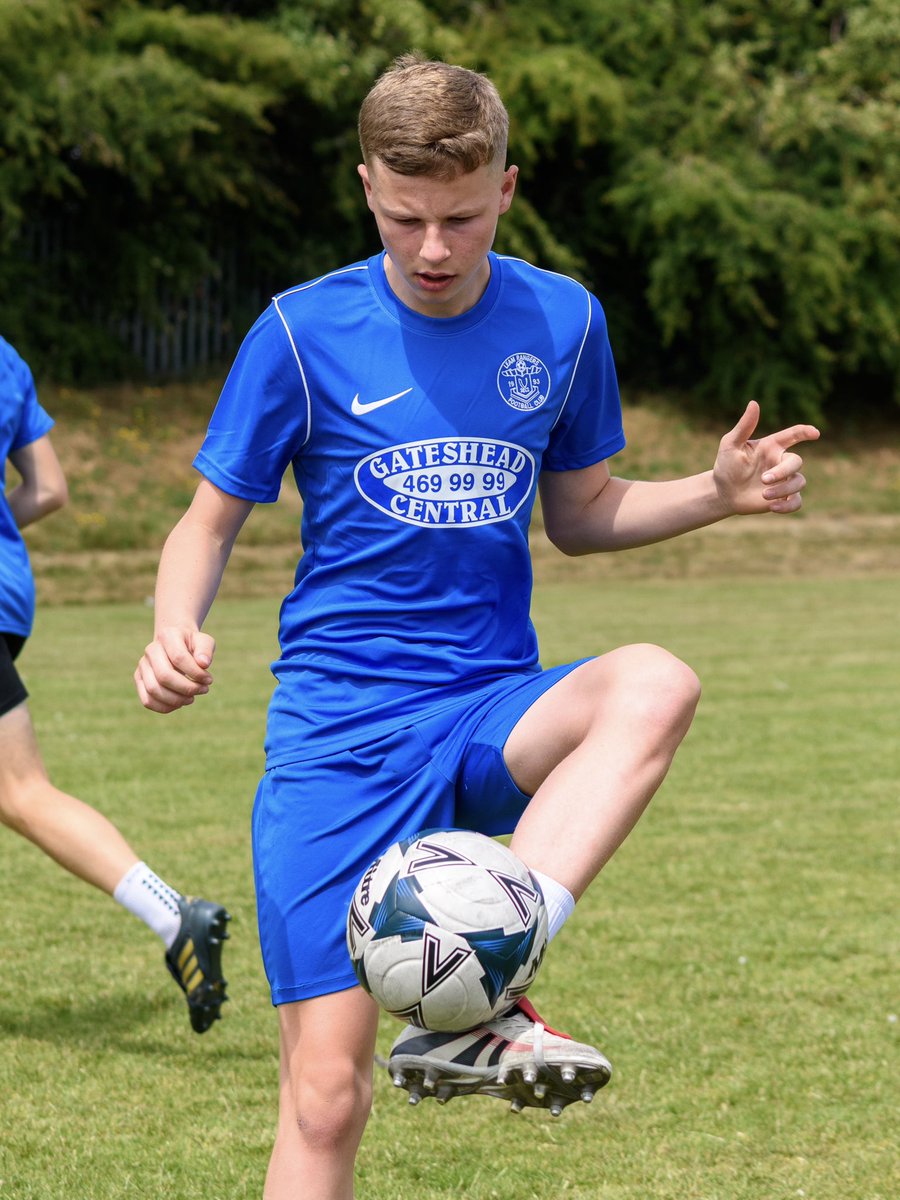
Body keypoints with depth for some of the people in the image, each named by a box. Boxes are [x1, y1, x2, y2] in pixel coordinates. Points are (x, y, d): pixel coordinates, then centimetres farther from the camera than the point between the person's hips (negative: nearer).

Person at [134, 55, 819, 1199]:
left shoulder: (561, 322, 4)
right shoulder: (303, 332, -5)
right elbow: (209, 522, 4)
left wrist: (720, 493, 0)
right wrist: (175, 633, -18)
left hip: (491, 717, 2)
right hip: (340, 731, -2)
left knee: (654, 684, -33)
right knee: (326, 1094, -11)